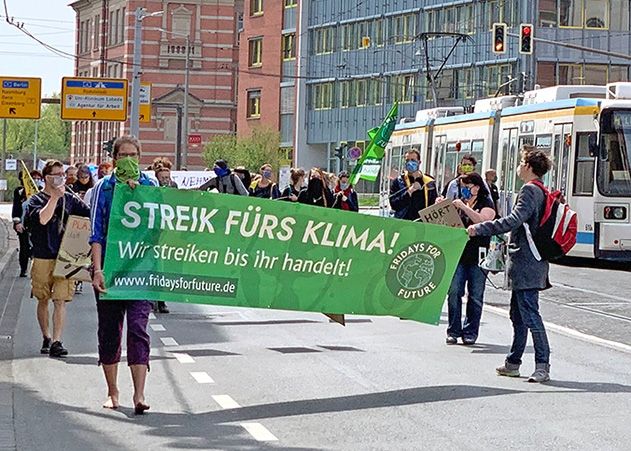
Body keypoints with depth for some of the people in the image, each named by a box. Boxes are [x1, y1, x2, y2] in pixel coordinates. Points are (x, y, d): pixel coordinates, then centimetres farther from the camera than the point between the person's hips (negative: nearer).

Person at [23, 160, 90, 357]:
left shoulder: (70, 199, 8)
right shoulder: (36, 200, 1)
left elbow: (92, 214, 9)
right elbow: (42, 219, -17)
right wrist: (55, 197, -14)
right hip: (42, 258, -1)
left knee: (60, 301, -8)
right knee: (43, 300, 10)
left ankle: (56, 341, -10)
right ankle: (46, 338, 25)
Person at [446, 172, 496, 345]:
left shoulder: (486, 204, 1)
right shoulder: (460, 202, 16)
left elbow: (482, 221, -18)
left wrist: (464, 207, -22)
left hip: (477, 256, -4)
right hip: (458, 253, 4)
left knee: (475, 296, 2)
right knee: (454, 292, -4)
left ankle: (470, 332, 9)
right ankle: (454, 331, 2)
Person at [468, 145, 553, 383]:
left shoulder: (529, 190, -13)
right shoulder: (543, 192, 17)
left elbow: (515, 220, -26)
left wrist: (480, 229, -25)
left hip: (525, 264, -10)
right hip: (530, 263, 10)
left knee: (529, 314, -11)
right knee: (518, 314, 15)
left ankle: (542, 366, -12)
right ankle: (513, 363, 22)